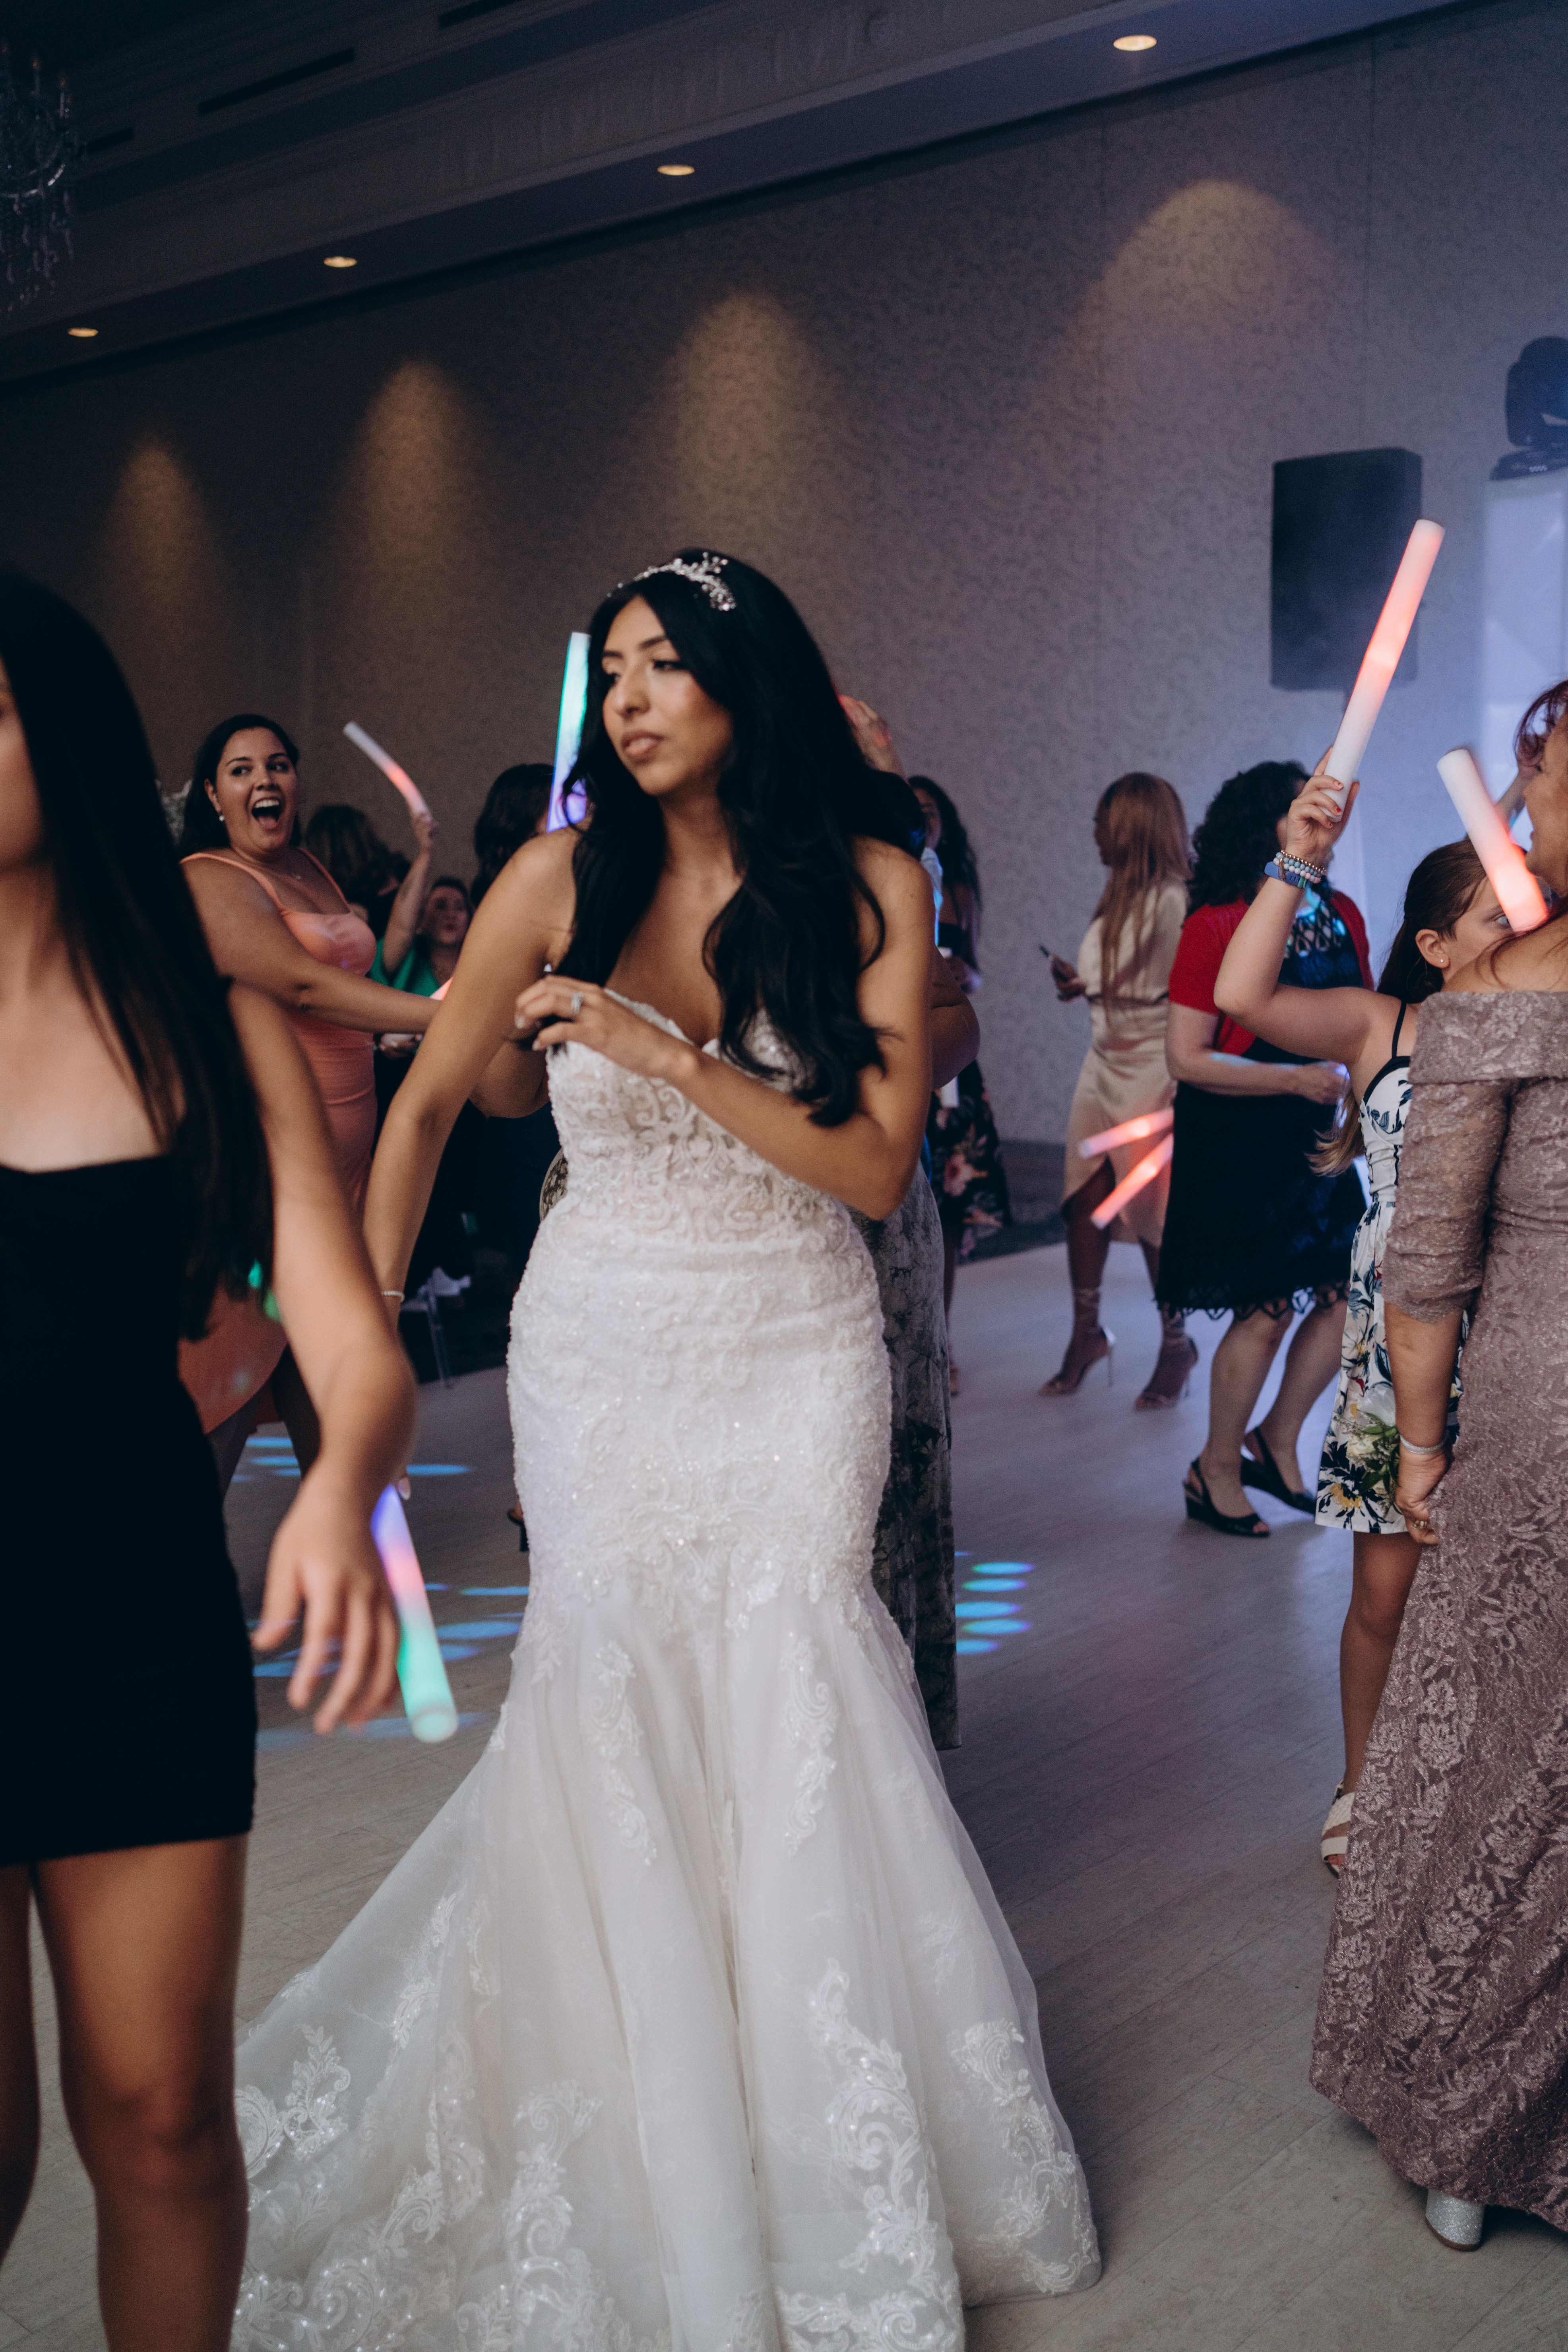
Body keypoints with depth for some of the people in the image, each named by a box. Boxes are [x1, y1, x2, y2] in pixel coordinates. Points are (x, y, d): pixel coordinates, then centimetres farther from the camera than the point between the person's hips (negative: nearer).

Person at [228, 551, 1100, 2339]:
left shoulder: (873, 887, -5)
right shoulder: (563, 877, -4)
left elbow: (877, 1170, -10)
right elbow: (425, 1103, 6)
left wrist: (675, 1059, -20)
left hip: (799, 1353, 0)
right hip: (603, 1351, 1)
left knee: (789, 1702, -3)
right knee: (613, 1707, -1)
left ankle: (840, 2180, 19)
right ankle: (645, 2165, 22)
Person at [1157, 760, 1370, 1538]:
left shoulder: (1341, 915, 6)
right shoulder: (1216, 926, -14)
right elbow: (1186, 1059, -16)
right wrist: (1295, 1079, -22)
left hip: (1317, 1133, 7)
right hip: (1237, 1143, -7)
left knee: (1353, 1290, 4)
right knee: (1266, 1311, -2)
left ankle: (1275, 1441, 25)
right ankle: (1215, 1473, 18)